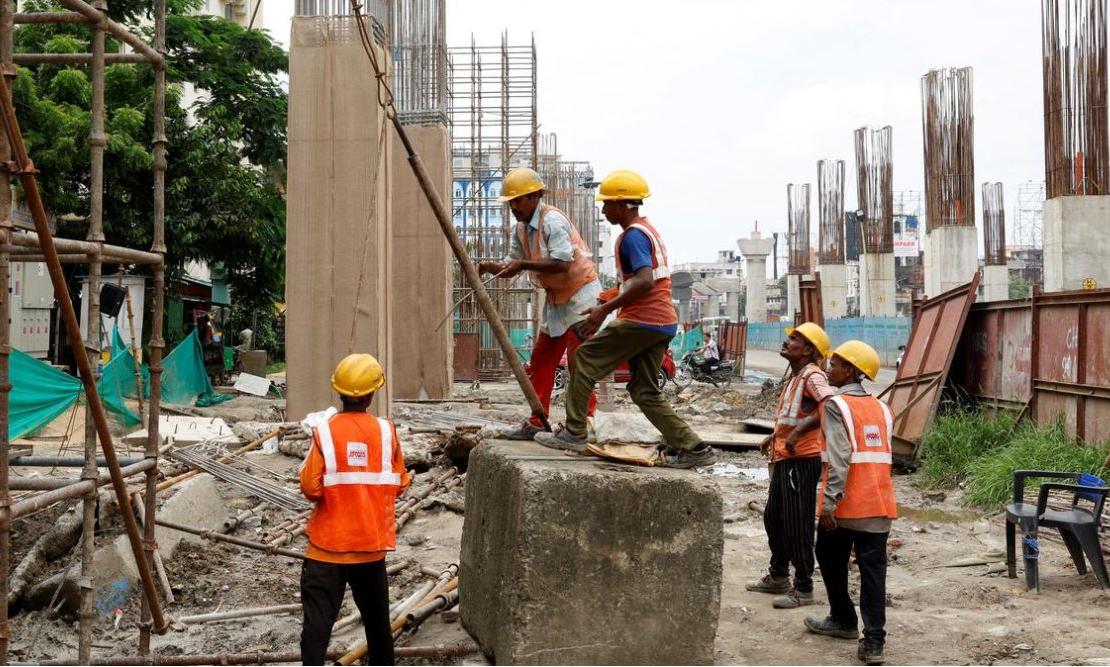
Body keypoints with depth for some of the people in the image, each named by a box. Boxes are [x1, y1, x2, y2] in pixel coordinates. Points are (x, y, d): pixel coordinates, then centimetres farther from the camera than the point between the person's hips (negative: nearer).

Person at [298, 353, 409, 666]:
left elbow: (310, 488, -13)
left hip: (328, 544, -2)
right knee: (376, 617, 20)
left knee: (318, 621, -1)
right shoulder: (386, 431, -6)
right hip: (372, 543, 3)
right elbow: (399, 485, 3)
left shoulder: (324, 431, -12)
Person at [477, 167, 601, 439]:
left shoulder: (553, 220, -20)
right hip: (556, 299, 9)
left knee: (578, 361, -8)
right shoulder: (522, 228, 8)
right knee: (541, 361, 9)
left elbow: (562, 263, -29)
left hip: (580, 294, -9)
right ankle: (537, 423, 15)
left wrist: (523, 264, -30)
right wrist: (489, 267, -10)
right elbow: (511, 266, 9)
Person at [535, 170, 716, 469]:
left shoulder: (632, 235, -12)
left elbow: (645, 281, -25)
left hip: (641, 321, -10)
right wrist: (607, 299, 23)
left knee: (585, 358, 0)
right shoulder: (648, 230, 20)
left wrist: (605, 309, -23)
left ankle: (573, 432, 2)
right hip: (663, 322, 10)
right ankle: (692, 447, 7)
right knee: (645, 391, 12)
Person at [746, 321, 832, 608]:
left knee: (797, 525, -2)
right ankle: (778, 576, 34)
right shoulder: (796, 377, 16)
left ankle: (803, 588, 9)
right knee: (774, 517, 20)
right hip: (784, 458, 10)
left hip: (801, 460, -10)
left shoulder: (812, 375, -15)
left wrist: (798, 432, -32)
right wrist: (777, 435, 20)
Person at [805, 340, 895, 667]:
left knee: (831, 560, 17)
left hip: (845, 505, -5)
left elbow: (840, 457, -16)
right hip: (879, 503, 5)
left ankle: (844, 620, 30)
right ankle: (873, 641, -4)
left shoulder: (835, 405, -7)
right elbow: (883, 453, 12)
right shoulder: (880, 407, 13)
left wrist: (829, 502, -18)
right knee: (873, 568, 2)